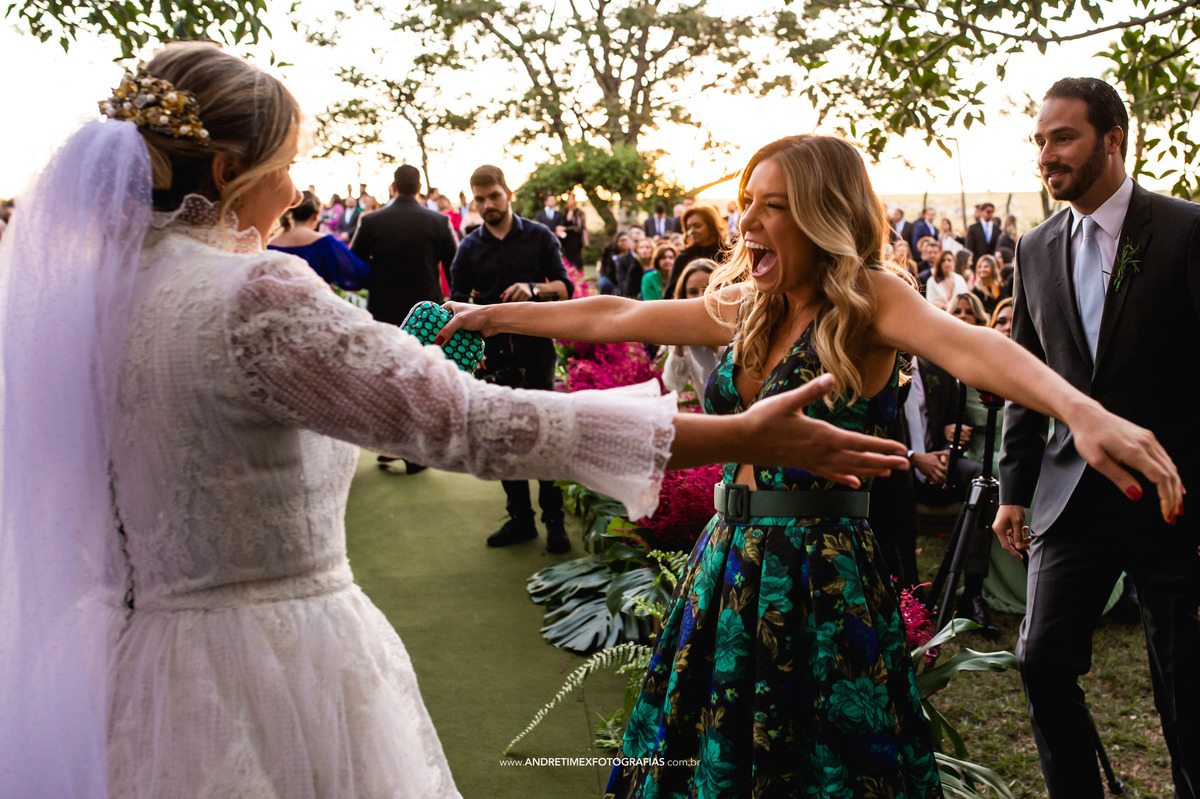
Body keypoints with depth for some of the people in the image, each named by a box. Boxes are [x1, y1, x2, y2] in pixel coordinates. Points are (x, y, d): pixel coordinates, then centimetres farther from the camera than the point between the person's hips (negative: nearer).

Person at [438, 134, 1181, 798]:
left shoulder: (867, 296, -12)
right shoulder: (746, 307, 6)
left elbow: (966, 345, -30)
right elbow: (612, 317, 12)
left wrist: (1086, 413, -47)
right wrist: (491, 316, 15)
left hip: (824, 578, -6)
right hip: (730, 564, 6)